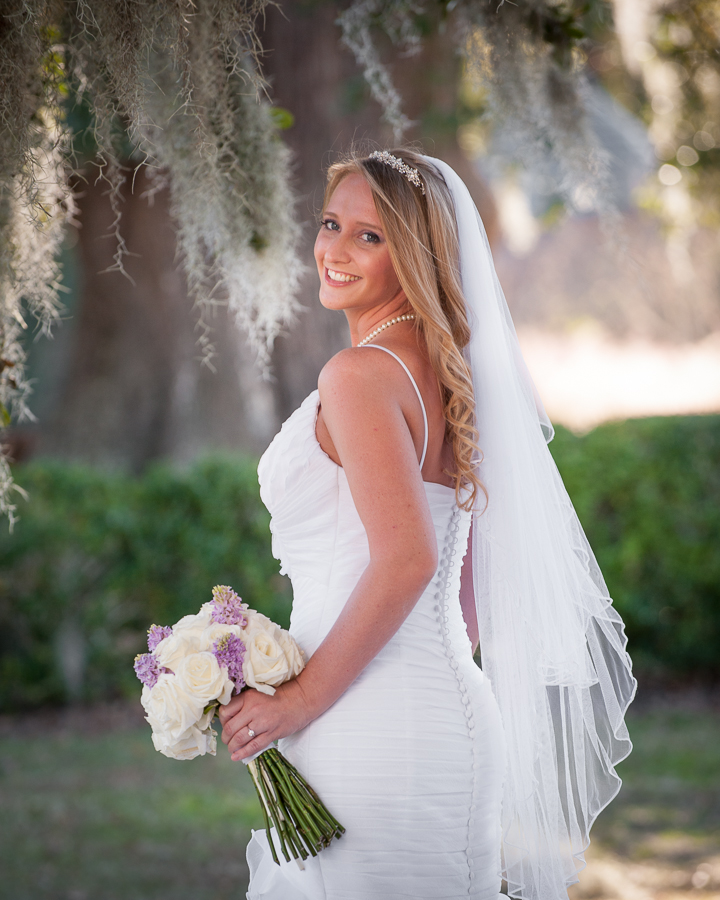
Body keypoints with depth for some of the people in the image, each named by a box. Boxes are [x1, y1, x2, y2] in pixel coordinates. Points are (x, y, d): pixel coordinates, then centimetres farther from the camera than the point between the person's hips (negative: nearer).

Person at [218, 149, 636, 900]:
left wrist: (303, 697, -17)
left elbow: (406, 559, -24)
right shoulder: (445, 372, 12)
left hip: (369, 724, -9)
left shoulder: (360, 374, -15)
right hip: (444, 706, 9)